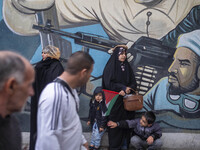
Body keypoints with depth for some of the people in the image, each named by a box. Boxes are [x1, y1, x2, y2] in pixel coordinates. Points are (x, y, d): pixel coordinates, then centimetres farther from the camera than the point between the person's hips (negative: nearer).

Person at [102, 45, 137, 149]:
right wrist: (123, 88, -12)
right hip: (114, 101, -4)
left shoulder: (127, 67, 12)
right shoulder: (110, 67, -2)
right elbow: (108, 83, -9)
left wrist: (128, 89, -12)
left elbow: (133, 83, 9)